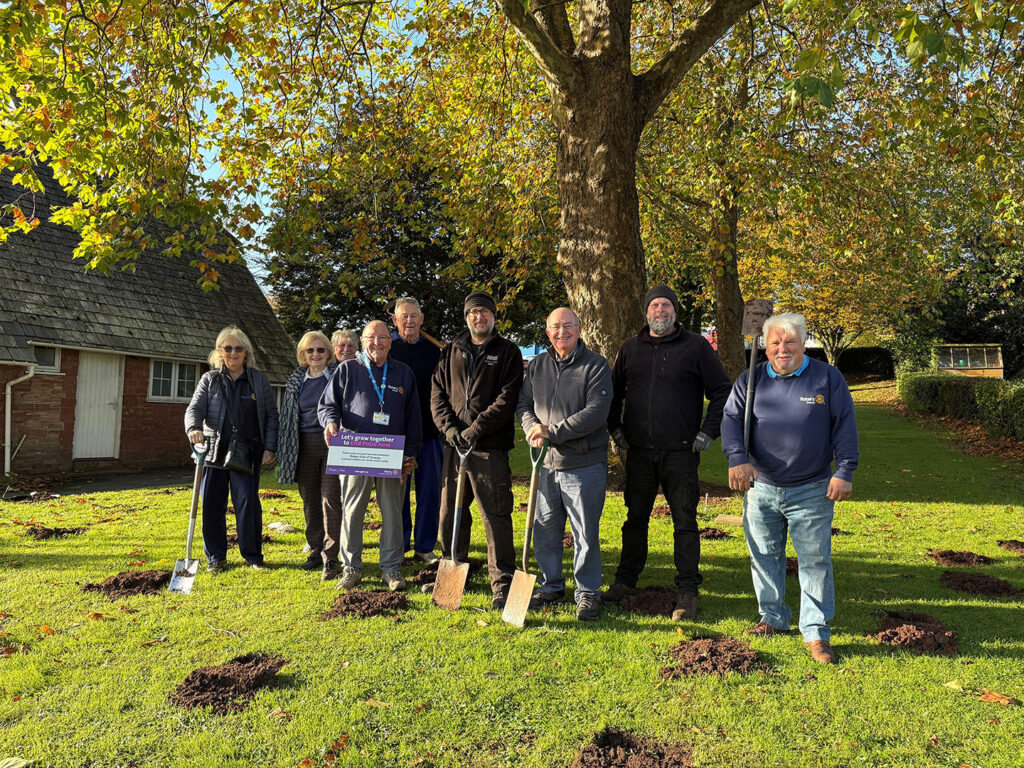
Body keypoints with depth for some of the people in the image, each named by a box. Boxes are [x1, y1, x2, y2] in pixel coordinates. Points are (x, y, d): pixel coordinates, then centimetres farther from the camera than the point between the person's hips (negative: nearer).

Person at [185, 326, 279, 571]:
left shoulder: (259, 380, 8)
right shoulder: (209, 379, 10)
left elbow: (272, 415, 9)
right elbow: (195, 408, 1)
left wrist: (270, 447, 1)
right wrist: (194, 428, -21)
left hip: (247, 453, -1)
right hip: (214, 450, 2)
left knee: (247, 501, -7)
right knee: (212, 504, 4)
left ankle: (253, 555, 9)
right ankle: (215, 557, 18)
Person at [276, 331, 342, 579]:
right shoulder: (295, 381, 13)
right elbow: (287, 418, 16)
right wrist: (282, 456, 13)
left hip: (332, 443, -4)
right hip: (304, 446, 4)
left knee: (330, 499, -9)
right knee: (309, 500, 10)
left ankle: (330, 558, -7)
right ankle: (316, 551, 23)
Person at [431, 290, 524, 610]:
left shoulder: (508, 352, 2)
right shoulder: (451, 352, 14)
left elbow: (507, 398, -8)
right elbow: (437, 394, 10)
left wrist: (475, 429, -15)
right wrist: (449, 427, -6)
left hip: (491, 447, -4)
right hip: (454, 445, 5)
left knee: (496, 515, -3)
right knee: (450, 512, 13)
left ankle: (502, 584, 6)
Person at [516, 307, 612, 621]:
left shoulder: (596, 365, -6)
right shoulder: (537, 365, 10)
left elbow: (596, 412, -15)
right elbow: (523, 404, 14)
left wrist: (553, 431, -18)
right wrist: (533, 428, -8)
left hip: (584, 465, -5)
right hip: (546, 463, 5)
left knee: (585, 533, 3)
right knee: (545, 529, 13)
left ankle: (587, 592, 19)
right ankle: (551, 585, 30)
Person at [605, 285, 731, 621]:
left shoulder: (696, 347, 1)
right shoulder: (630, 349, 10)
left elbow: (721, 391, 3)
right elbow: (613, 392, 20)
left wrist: (708, 431, -4)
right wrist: (615, 427, 10)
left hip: (681, 452, -3)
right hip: (638, 451, 3)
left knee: (685, 521, 2)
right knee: (635, 518, 13)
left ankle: (687, 591, 12)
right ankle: (625, 580, 26)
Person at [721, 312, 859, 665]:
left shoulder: (828, 378, 1)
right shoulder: (750, 381, 5)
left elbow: (845, 426, 1)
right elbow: (731, 419, -2)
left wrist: (844, 471, -7)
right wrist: (738, 458, -19)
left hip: (812, 491, -2)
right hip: (760, 489, 2)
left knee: (815, 561, -1)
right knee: (764, 557, 12)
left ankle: (816, 632, 10)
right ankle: (773, 619, 28)